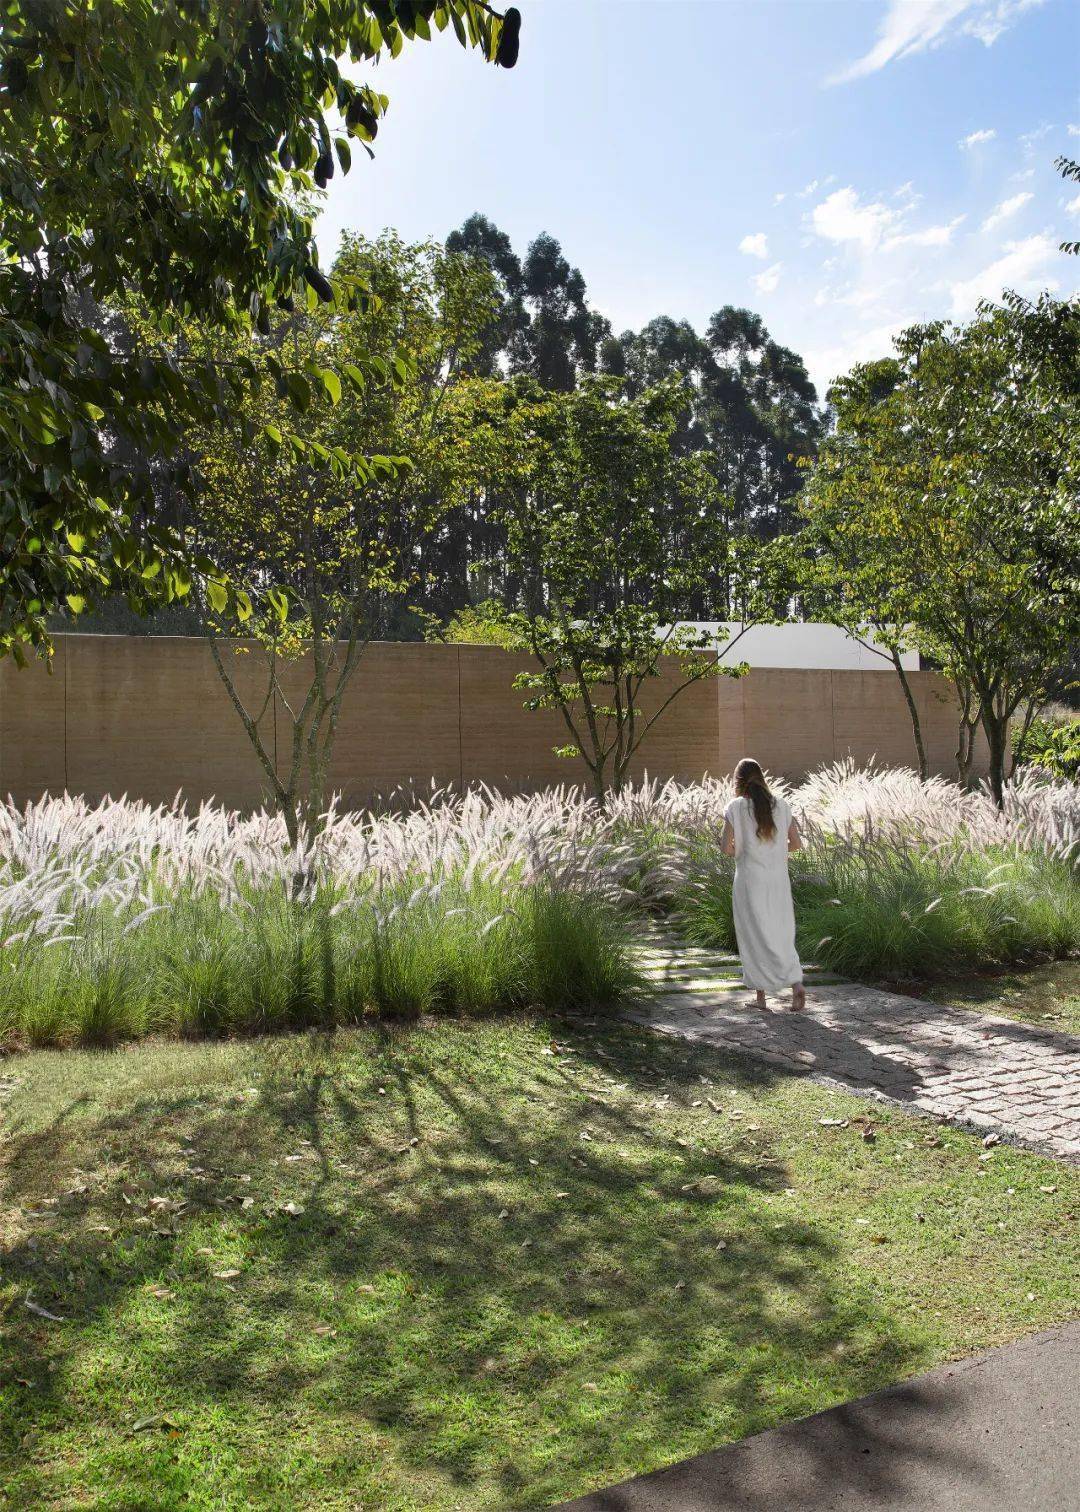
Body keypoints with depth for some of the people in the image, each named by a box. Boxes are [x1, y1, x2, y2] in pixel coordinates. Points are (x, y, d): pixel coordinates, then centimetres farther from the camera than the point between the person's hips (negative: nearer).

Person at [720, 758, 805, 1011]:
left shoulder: (736, 807, -7)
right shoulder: (781, 804, 3)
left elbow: (726, 847, -12)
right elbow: (796, 843, 5)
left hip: (750, 881, -3)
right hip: (778, 879, 3)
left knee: (754, 936, 7)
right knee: (781, 935, 12)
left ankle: (760, 995, 12)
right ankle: (796, 984, -6)